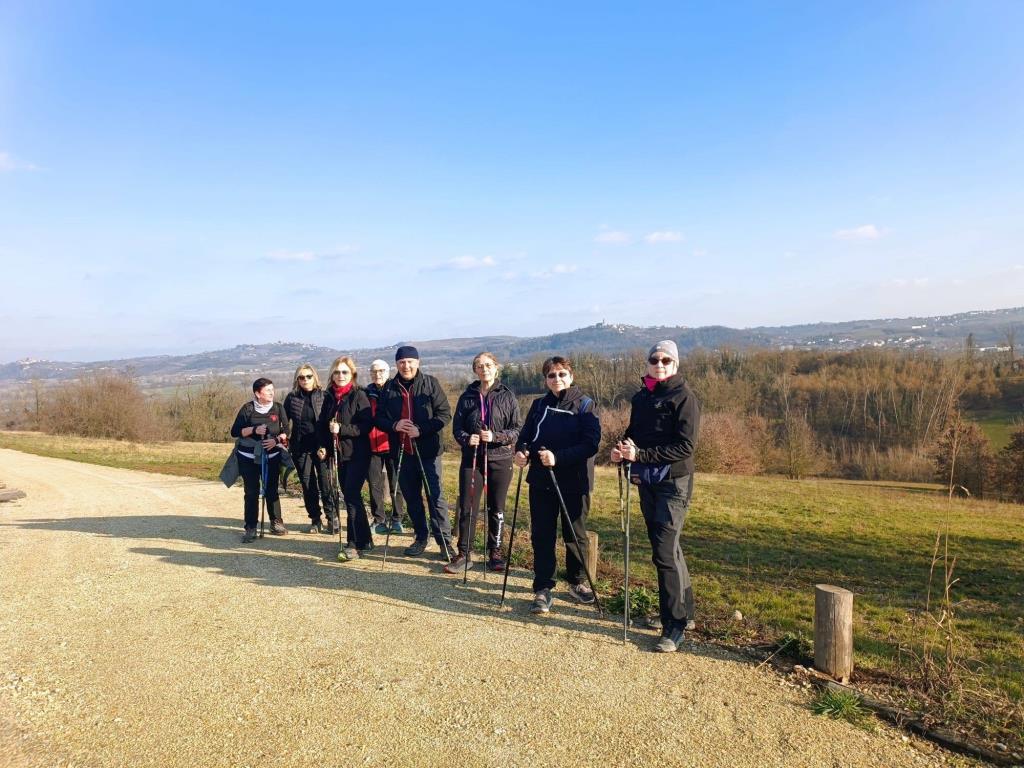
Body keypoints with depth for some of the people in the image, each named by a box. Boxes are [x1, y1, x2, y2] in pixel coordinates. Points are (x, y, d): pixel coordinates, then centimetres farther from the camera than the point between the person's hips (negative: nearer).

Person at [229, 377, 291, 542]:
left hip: (272, 457, 1)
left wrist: (277, 439, -15)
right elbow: (235, 431, -5)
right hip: (249, 458, -1)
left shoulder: (278, 408, 2)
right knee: (251, 493, 1)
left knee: (271, 491, 5)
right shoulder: (248, 408, -3)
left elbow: (286, 431, 4)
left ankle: (276, 523, 19)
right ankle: (251, 528, 6)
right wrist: (253, 430, -19)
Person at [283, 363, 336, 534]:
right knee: (308, 486, 8)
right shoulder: (291, 398, 6)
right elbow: (284, 422, 13)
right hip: (300, 449, 3)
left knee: (327, 484, -5)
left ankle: (332, 519, 6)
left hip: (322, 447, -3)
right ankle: (315, 520, 19)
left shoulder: (324, 396, -1)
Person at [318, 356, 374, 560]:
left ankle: (354, 544, -2)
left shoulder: (359, 396, -8)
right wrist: (323, 446, 2)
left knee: (351, 497, -10)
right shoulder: (330, 397, 10)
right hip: (339, 454, 6)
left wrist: (341, 429, -22)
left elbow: (366, 426, -14)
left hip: (358, 454, -6)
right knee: (350, 497, 10)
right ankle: (364, 540, 21)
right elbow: (323, 424, 15)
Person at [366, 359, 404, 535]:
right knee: (375, 484, 6)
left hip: (392, 445, -2)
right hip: (372, 446, 2)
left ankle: (397, 519, 15)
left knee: (395, 483, 4)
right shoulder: (366, 394, 7)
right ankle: (379, 519, 17)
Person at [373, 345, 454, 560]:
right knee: (411, 498, 13)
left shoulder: (430, 384, -2)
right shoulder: (389, 388, 7)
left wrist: (422, 429, -18)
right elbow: (378, 418, 9)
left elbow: (445, 414, -6)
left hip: (428, 451, -4)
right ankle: (420, 537, 28)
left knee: (435, 496, -3)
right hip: (402, 452, 4)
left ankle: (445, 540, 6)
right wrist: (394, 425, -13)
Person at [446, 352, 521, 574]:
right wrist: (466, 438, -14)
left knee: (496, 509, 8)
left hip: (500, 459, -1)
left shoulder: (508, 396, 1)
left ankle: (495, 552, 23)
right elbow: (457, 426, 7)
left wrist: (495, 436, -17)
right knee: (467, 508, 0)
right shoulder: (467, 397, 6)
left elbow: (517, 429, -2)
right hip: (472, 459, 1)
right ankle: (464, 554, 12)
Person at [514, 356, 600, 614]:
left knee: (575, 534, 12)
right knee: (541, 535, 5)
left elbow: (590, 443, -15)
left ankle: (577, 582, 32)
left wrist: (558, 457, -26)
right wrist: (520, 451, -15)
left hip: (574, 482, -3)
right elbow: (526, 435, 9)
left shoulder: (585, 405, -6)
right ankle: (543, 589, 16)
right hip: (540, 481, 3)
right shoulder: (538, 405, 8)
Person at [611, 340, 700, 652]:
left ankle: (674, 627, 1)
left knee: (665, 552, -10)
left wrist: (640, 455, -21)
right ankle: (684, 611, 31)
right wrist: (622, 449, -1)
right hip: (647, 482, 7)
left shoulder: (683, 397, -9)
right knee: (668, 547, 16)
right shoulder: (640, 397, 13)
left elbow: (686, 445, -16)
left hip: (673, 483, -7)